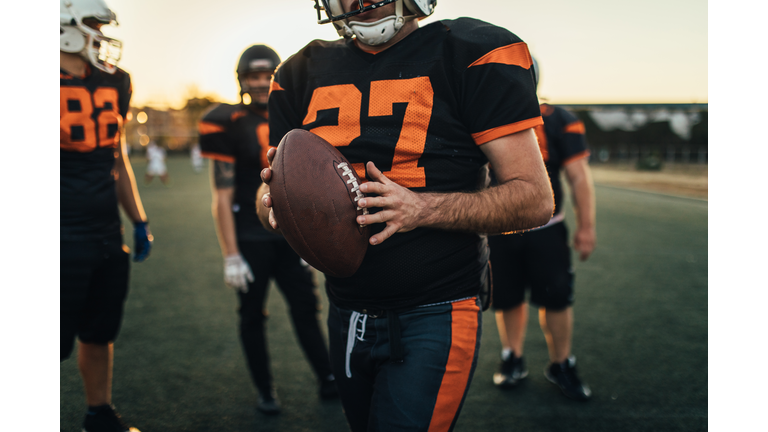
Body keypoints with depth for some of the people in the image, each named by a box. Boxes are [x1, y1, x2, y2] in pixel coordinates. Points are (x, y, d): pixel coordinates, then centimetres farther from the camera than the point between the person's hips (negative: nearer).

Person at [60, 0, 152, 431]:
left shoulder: (114, 83, 10)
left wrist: (140, 221, 21)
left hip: (108, 234, 6)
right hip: (67, 236, -6)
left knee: (101, 335, 18)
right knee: (58, 340, 2)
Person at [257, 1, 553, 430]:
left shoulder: (472, 55, -10)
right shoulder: (304, 72, 6)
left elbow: (536, 199, -12)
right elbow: (276, 188, 13)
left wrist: (423, 209, -26)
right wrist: (272, 202, -12)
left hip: (432, 316, -5)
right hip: (346, 314, 6)